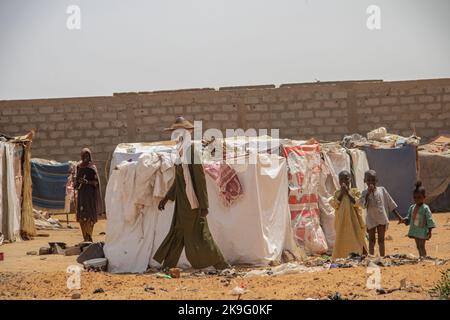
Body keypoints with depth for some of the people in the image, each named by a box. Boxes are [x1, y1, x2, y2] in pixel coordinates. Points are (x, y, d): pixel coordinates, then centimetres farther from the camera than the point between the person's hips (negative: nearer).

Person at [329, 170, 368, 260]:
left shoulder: (355, 191, 3)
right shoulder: (337, 193, 9)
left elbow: (357, 203, -11)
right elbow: (335, 205, -5)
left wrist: (348, 192, -12)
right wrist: (342, 193, -8)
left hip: (354, 222, -1)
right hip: (342, 222, 1)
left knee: (356, 240, -6)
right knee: (342, 241, 1)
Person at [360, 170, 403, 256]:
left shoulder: (382, 190, 1)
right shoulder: (365, 193, -1)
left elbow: (391, 204, 4)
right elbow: (363, 204, -19)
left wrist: (399, 216, 2)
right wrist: (369, 193, -24)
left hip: (382, 219, 1)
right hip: (371, 219, -1)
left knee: (381, 240, 6)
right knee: (372, 240, 5)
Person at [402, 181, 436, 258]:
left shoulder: (425, 208, -12)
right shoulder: (412, 207, 6)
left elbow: (429, 219, -12)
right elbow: (409, 217, 14)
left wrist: (430, 230, -16)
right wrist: (406, 220, -9)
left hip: (423, 230, -7)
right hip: (415, 230, 7)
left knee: (421, 246, -10)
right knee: (418, 246, 12)